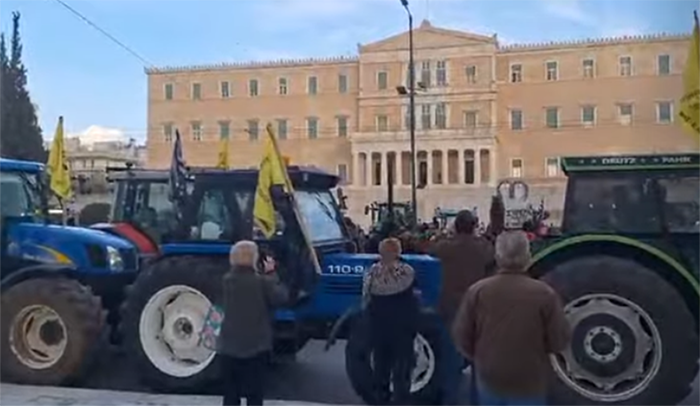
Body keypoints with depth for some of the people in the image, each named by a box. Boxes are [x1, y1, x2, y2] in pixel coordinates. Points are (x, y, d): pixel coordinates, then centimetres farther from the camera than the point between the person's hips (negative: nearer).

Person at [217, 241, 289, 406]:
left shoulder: (227, 280, -2)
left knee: (231, 393, 15)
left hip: (230, 346, 4)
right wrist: (271, 274, -1)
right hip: (257, 346, -4)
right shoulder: (263, 282, -16)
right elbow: (281, 297, -7)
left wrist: (264, 275, 5)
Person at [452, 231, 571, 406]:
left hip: (489, 381, 2)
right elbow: (559, 341, -10)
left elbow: (462, 337, -4)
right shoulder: (544, 294, -17)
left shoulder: (477, 291, -11)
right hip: (529, 385, -2)